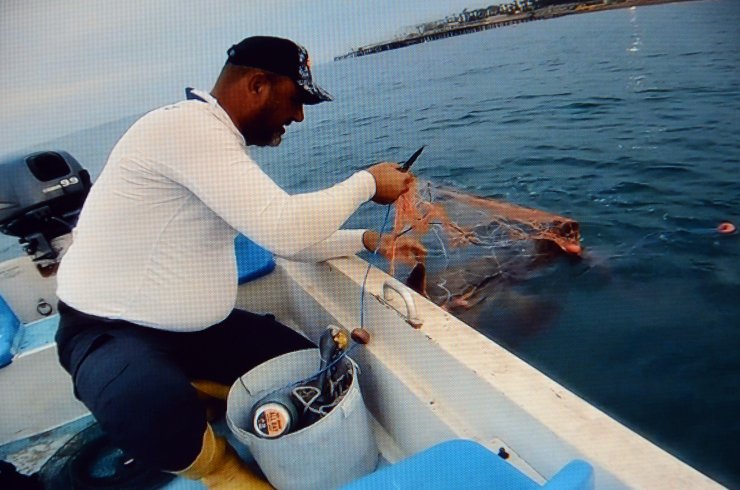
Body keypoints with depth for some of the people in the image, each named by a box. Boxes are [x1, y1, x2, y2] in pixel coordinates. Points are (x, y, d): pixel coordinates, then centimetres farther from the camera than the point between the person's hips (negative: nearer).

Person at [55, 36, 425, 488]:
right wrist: (367, 183, -17)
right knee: (159, 416, -39)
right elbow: (284, 228, -33)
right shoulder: (187, 125, -24)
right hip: (109, 331, -8)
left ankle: (176, 382, 11)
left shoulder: (221, 141, 8)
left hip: (198, 327, 8)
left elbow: (287, 237, 13)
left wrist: (370, 240, 5)